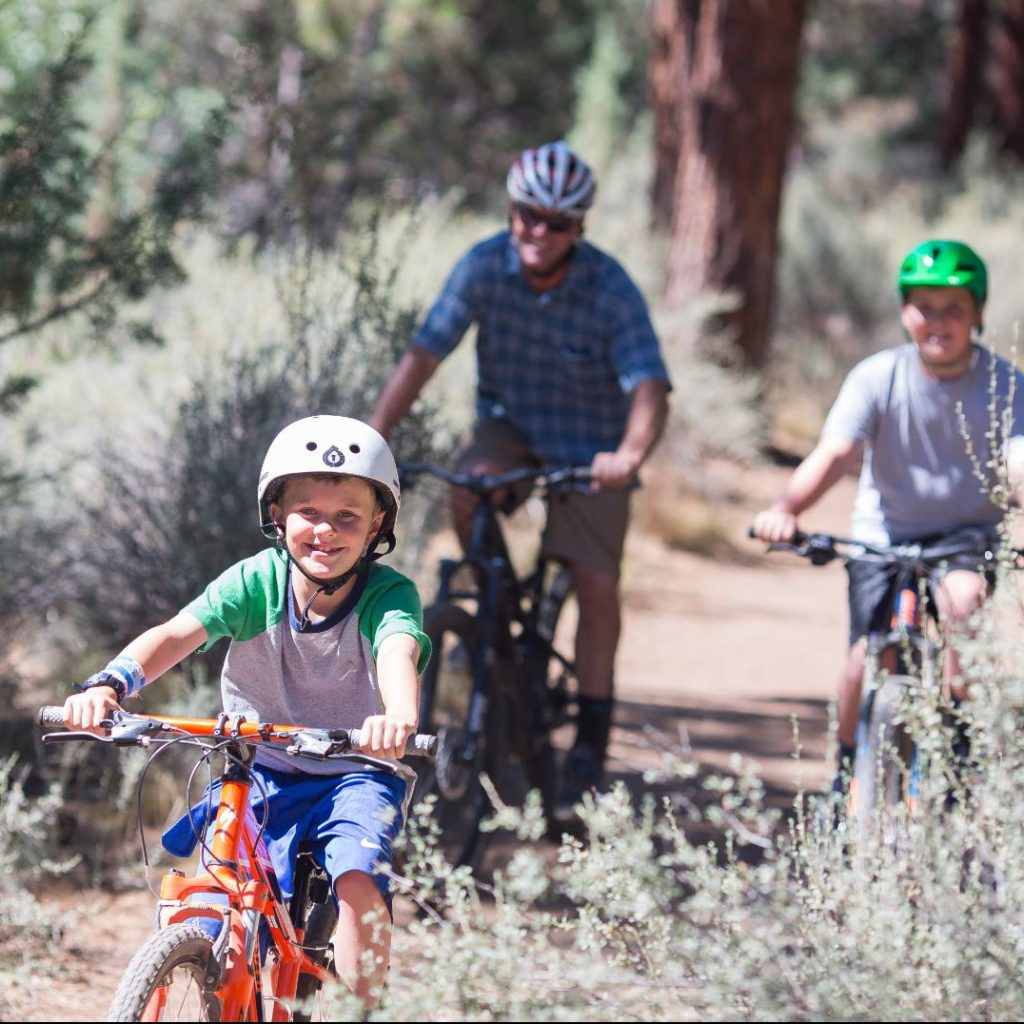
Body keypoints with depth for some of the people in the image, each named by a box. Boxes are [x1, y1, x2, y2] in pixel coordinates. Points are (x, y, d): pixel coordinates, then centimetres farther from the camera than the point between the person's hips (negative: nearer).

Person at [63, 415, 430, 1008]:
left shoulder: (388, 595, -18)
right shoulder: (255, 583, -14)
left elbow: (399, 652, -40)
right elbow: (176, 634, -28)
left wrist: (398, 718, -64)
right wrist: (109, 685, -49)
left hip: (359, 773, -2)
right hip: (266, 772, 2)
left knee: (358, 879, -30)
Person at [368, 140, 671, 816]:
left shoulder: (611, 291, -23)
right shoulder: (486, 267, -17)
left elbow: (650, 387, -31)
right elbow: (424, 355, -20)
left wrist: (630, 455, -52)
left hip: (588, 449, -2)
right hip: (510, 427, 2)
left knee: (596, 583, -12)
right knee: (468, 494, -30)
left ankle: (592, 735, 0)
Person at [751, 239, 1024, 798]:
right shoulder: (877, 377, -12)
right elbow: (833, 453, -24)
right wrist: (785, 509, -43)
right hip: (883, 535, 0)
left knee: (964, 599, -32)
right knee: (868, 659, -13)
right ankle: (848, 771, 13)